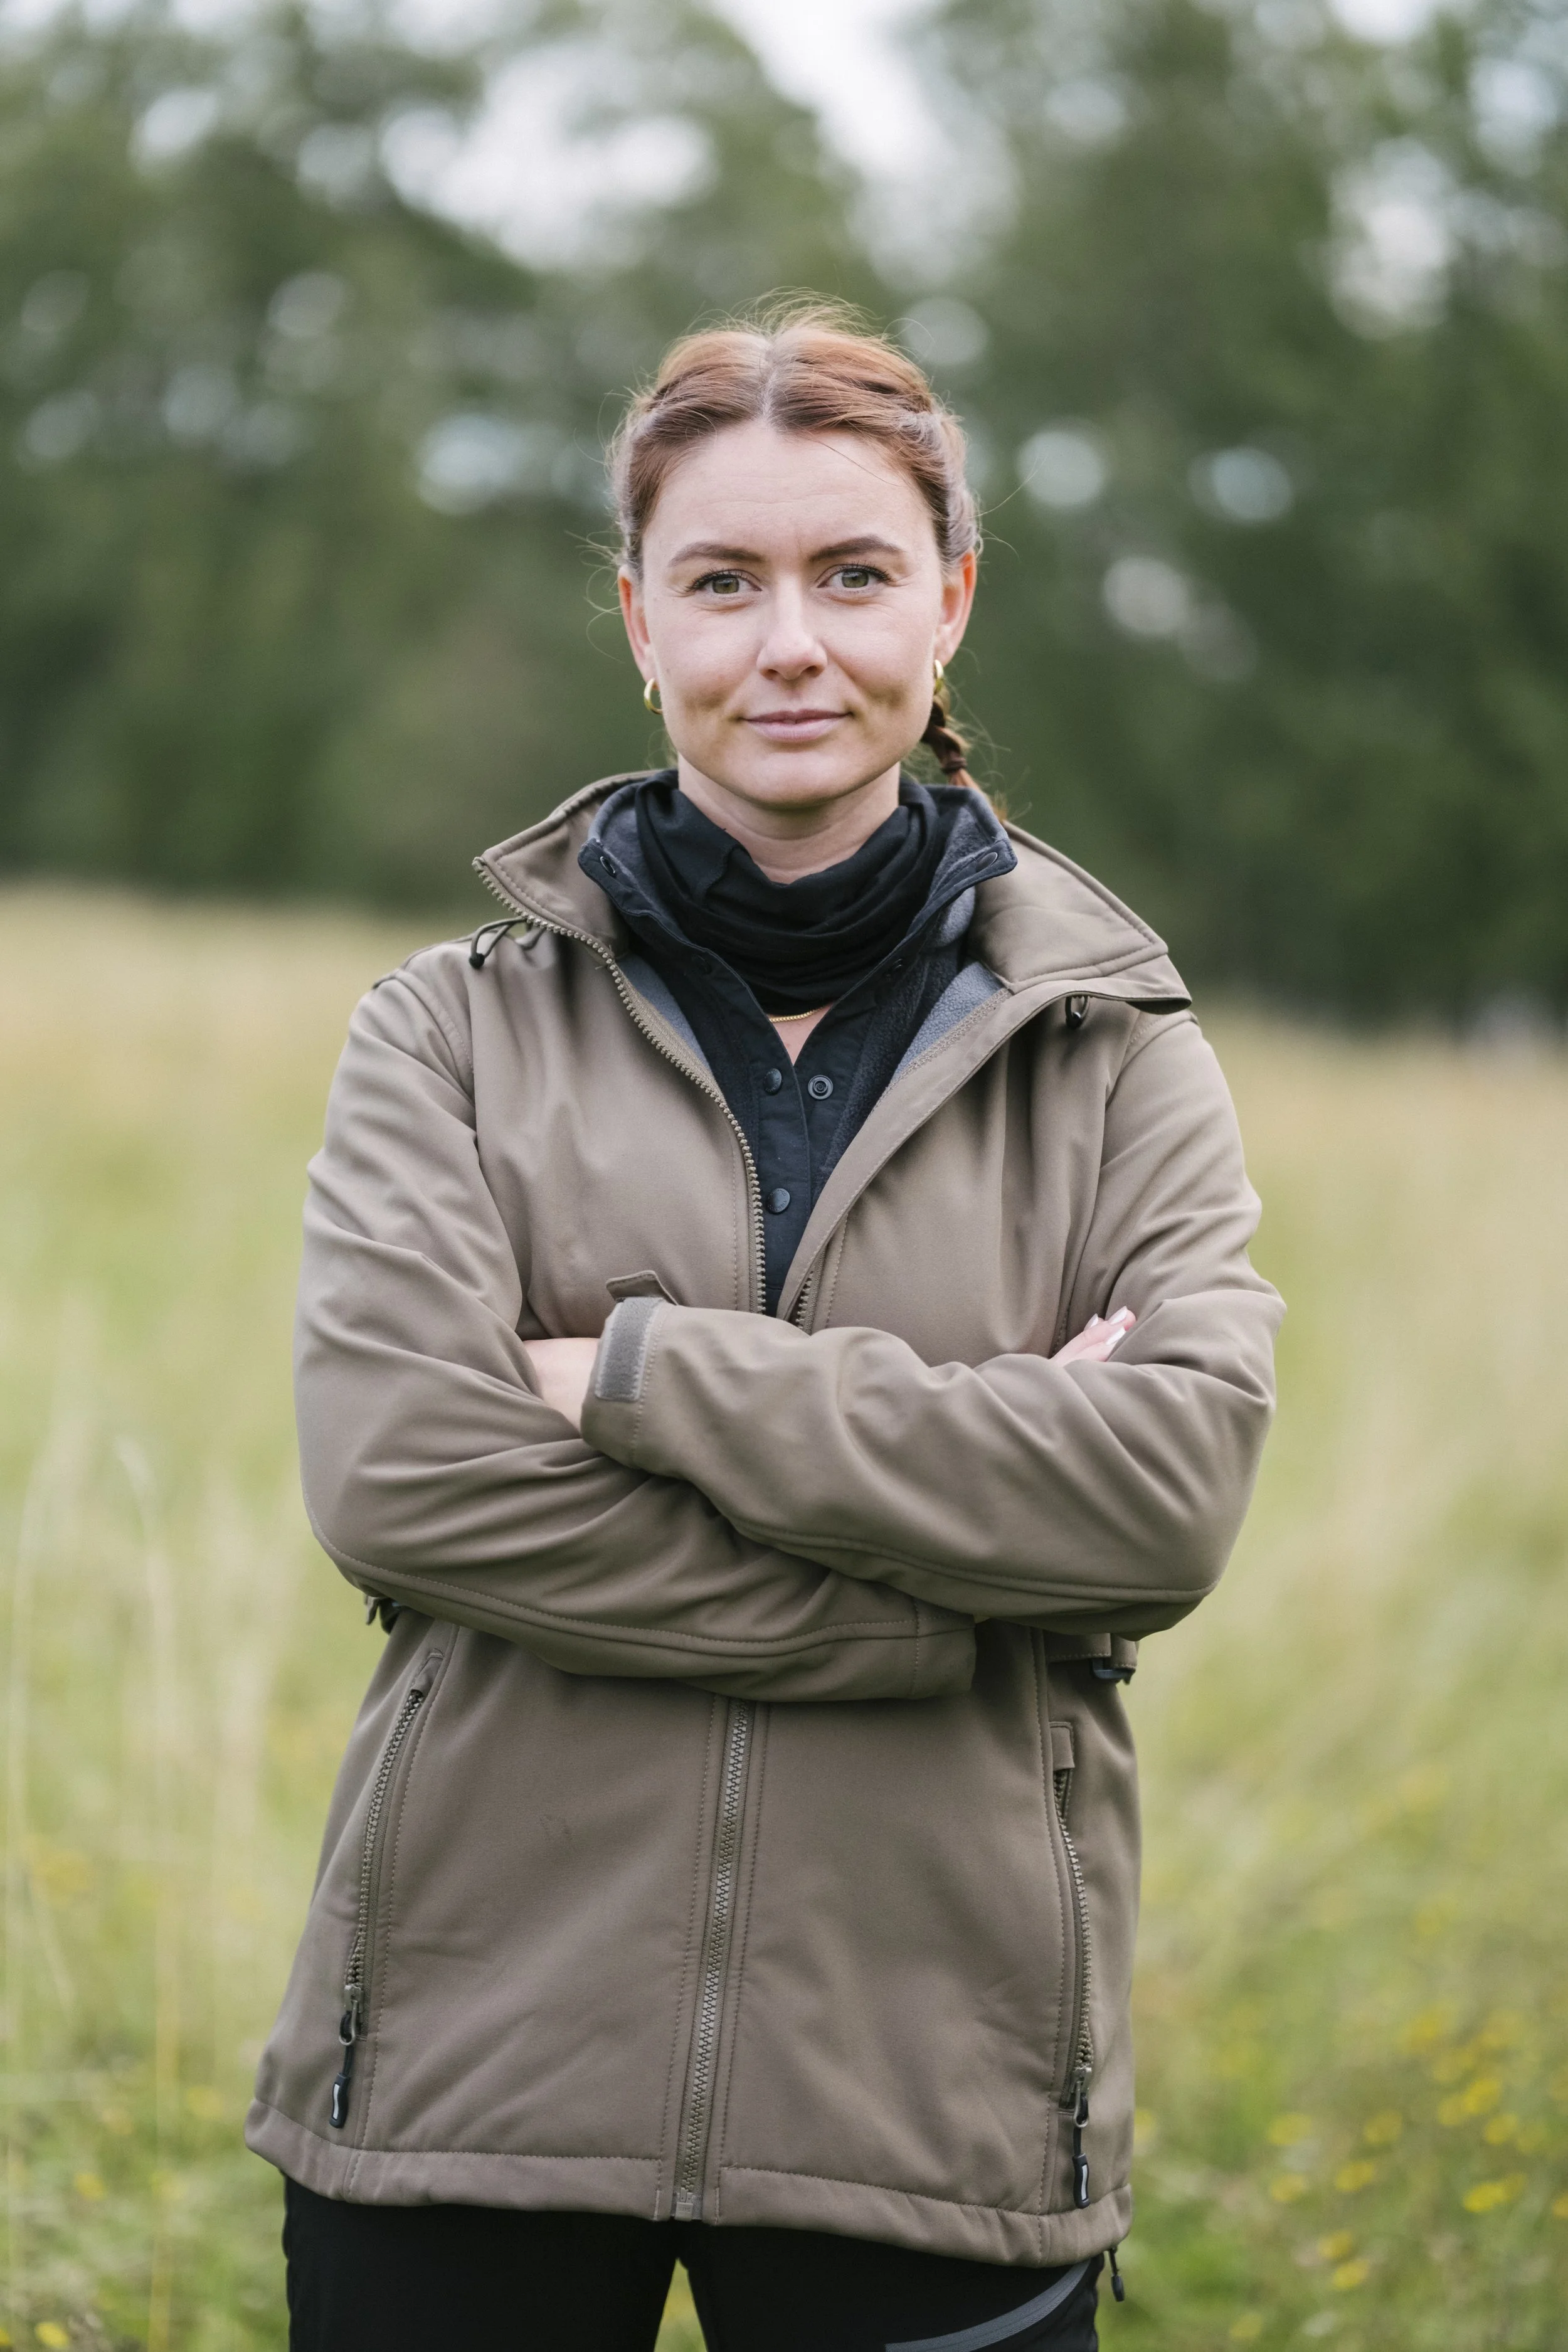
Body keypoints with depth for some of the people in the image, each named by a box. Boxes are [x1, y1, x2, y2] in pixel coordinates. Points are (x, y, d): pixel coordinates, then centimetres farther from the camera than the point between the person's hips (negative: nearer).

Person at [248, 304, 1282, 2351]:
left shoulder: (1117, 1063, 6)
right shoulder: (455, 1032, 5)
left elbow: (1175, 1488, -10)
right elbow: (393, 1474, -10)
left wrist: (648, 1373, -14)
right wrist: (948, 1608, -15)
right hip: (478, 2053, 0)